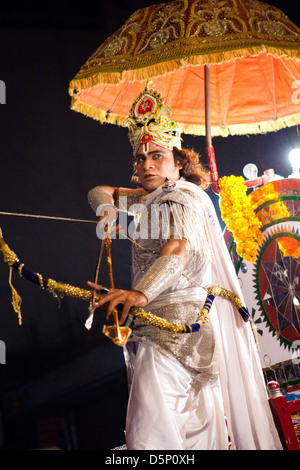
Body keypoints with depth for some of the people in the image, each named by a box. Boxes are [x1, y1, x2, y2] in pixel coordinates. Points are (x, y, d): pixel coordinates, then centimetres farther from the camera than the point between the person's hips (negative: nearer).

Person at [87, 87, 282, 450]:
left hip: (178, 325, -9)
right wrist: (107, 208, 4)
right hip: (154, 323, 9)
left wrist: (141, 291, -45)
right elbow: (100, 192, 29)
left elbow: (180, 248, -28)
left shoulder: (183, 196, -9)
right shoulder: (147, 199, 20)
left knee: (151, 433, -20)